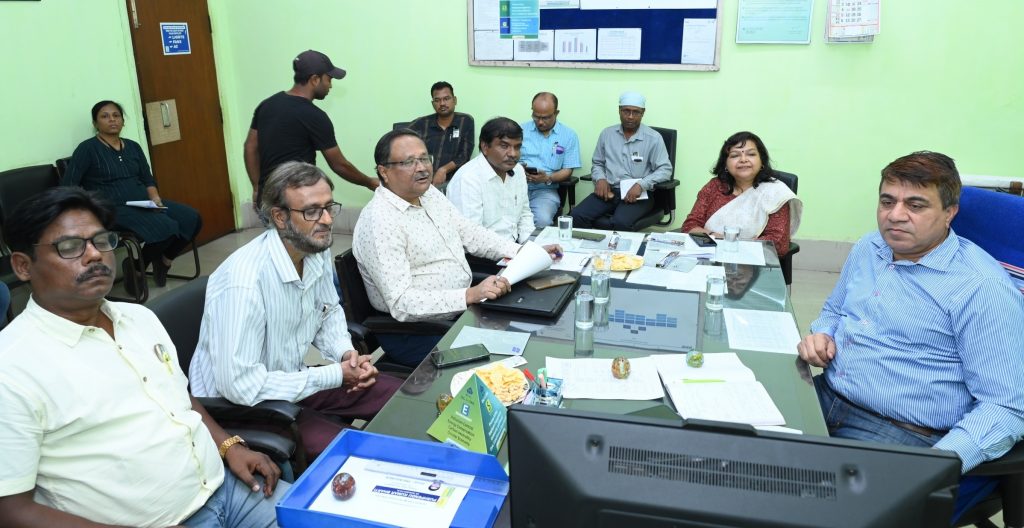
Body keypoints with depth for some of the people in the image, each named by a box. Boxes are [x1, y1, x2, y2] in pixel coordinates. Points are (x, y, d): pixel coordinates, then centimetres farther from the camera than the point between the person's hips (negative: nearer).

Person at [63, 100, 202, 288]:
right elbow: (68, 185, -7)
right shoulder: (87, 148, -1)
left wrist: (155, 198, -3)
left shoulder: (133, 147, 17)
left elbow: (148, 179, 18)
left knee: (192, 219, -15)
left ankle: (164, 261, 7)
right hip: (114, 208, -6)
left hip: (143, 202, 7)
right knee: (165, 228, -31)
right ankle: (136, 268, -5)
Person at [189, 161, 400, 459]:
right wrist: (335, 375, -23)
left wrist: (346, 353, -10)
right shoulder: (244, 281, -31)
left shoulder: (318, 253, -6)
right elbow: (240, 384, -31)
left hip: (294, 377, 8)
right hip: (242, 402, -8)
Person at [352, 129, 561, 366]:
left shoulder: (430, 194, 7)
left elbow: (469, 233, 14)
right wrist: (470, 295, -33)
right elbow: (401, 303, -26)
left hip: (461, 308, 8)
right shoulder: (380, 222, -21)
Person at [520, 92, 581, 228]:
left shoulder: (569, 136, 8)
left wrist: (548, 179, -13)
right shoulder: (521, 130, 13)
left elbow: (567, 171, 6)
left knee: (543, 220, -32)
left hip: (545, 190, -1)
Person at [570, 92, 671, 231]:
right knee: (577, 216, -23)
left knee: (620, 222, -36)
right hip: (609, 190, 4)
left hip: (638, 194, -3)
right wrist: (600, 179, -2)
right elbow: (597, 163, 22)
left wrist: (641, 185, -19)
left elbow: (665, 169, -3)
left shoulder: (653, 138, 0)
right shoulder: (607, 134, 12)